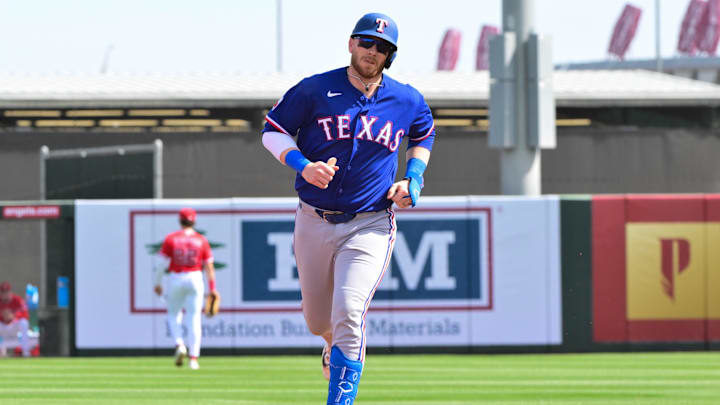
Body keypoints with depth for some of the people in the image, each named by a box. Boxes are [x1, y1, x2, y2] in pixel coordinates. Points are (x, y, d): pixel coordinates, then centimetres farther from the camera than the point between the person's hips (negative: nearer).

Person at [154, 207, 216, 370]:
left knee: (173, 314, 18)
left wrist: (157, 283, 3)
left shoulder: (171, 239, -3)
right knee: (194, 319, 3)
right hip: (195, 278, 0)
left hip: (175, 279, 0)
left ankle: (179, 345, -6)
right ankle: (193, 358, -2)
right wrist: (212, 288, 4)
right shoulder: (201, 240, -1)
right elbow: (209, 266, -1)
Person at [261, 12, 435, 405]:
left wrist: (413, 178, 6)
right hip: (314, 222, 1)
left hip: (370, 225, -1)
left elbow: (424, 136, 24)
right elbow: (272, 131, 3)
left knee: (348, 311, -20)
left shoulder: (408, 101, 3)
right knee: (318, 321, 13)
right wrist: (302, 165, -15)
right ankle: (336, 345, 50)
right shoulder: (314, 90, -4)